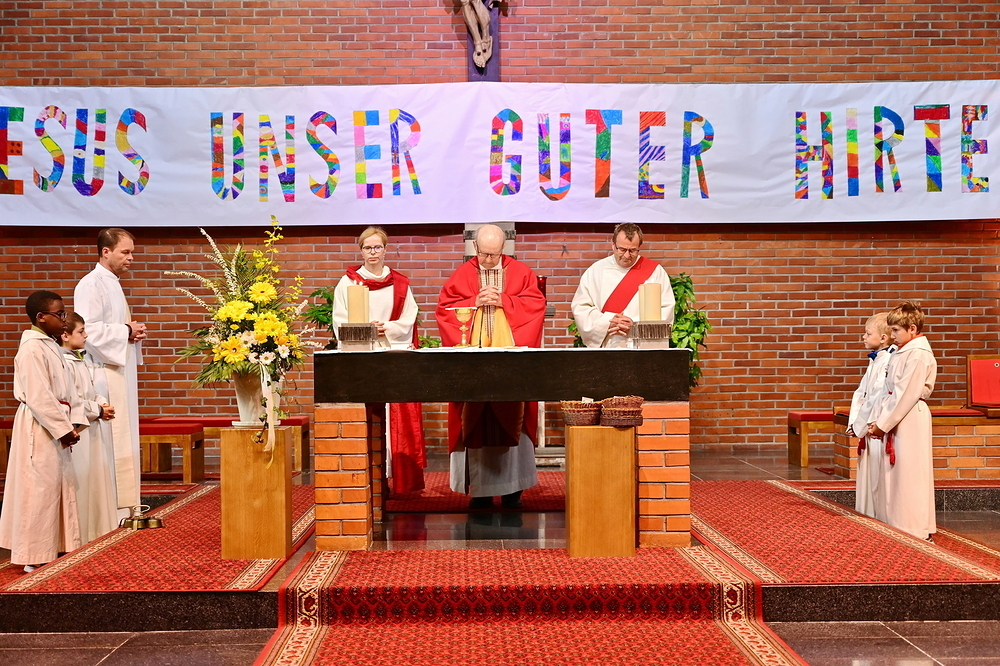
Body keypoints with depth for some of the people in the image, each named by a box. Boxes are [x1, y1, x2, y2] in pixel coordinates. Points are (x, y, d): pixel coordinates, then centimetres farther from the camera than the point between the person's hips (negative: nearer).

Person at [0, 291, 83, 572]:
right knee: (40, 488, -3)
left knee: (60, 484, 14)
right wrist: (63, 428, -18)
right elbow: (38, 397, -21)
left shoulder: (51, 346, 13)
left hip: (57, 427, 10)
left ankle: (56, 546, 25)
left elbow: (67, 388, 12)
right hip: (39, 429, -10)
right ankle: (35, 556, 6)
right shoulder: (32, 349, -16)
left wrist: (74, 420, 2)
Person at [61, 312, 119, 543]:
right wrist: (98, 411, -15)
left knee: (97, 478, 14)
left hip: (93, 431, 10)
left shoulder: (80, 360, 14)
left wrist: (103, 403, 0)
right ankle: (81, 533, 7)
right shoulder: (64, 363, -17)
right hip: (78, 432, -10)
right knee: (82, 482, -2)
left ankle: (97, 528, 24)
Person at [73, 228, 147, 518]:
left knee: (124, 438, 12)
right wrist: (127, 331, -13)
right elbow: (89, 330, -23)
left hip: (121, 369, 10)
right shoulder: (91, 285, -12)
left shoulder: (113, 284, 18)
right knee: (110, 439, -9)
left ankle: (123, 505, 19)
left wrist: (133, 331, 6)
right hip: (104, 372, -10)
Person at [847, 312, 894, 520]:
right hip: (866, 427, 9)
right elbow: (860, 394, 15)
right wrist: (853, 423, 6)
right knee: (867, 477, 16)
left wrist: (860, 425, -13)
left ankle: (882, 520, 7)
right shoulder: (874, 361, 14)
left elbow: (878, 397, -21)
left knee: (878, 479, -2)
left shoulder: (889, 362, -17)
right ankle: (868, 517, 25)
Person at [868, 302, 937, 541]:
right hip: (896, 419, 9)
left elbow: (907, 395, -19)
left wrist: (883, 423, -16)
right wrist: (878, 420, 6)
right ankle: (899, 527, 20)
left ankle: (918, 531, 6)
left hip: (911, 419, -9)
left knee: (910, 474, -3)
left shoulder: (919, 355, -14)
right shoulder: (899, 353, 14)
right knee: (896, 474, 12)